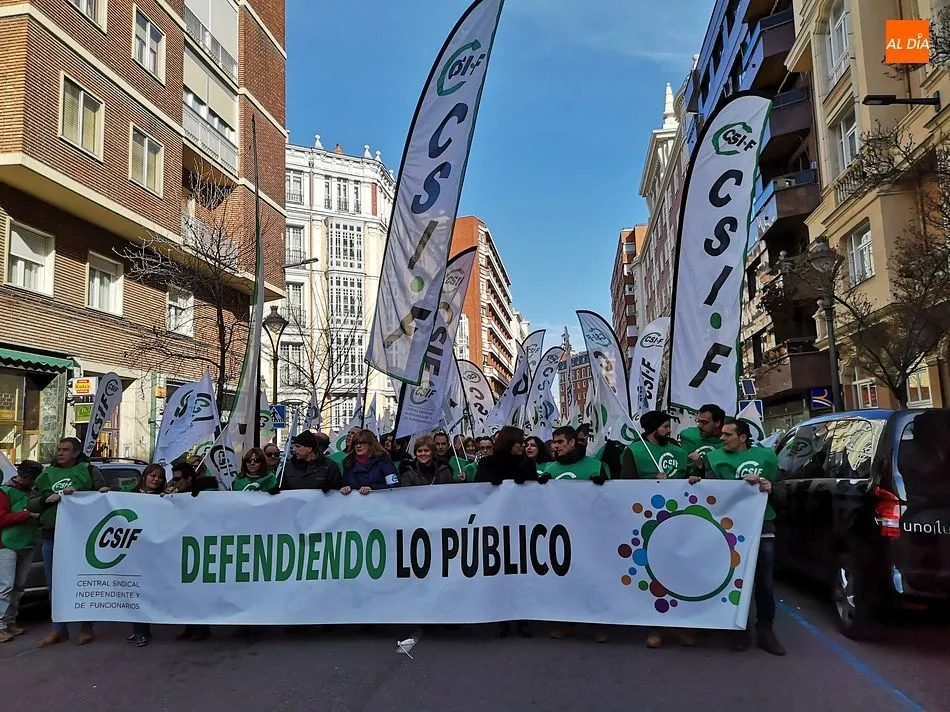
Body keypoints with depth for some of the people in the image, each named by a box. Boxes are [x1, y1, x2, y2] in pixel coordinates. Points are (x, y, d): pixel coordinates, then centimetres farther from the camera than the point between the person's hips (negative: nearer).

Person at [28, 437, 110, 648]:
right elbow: (30, 504, 11)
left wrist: (77, 494, -16)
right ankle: (58, 629, 21)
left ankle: (86, 628, 13)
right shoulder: (47, 475, 15)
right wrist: (47, 499, -9)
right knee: (55, 585, 10)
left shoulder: (89, 471, 4)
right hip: (51, 537, 4)